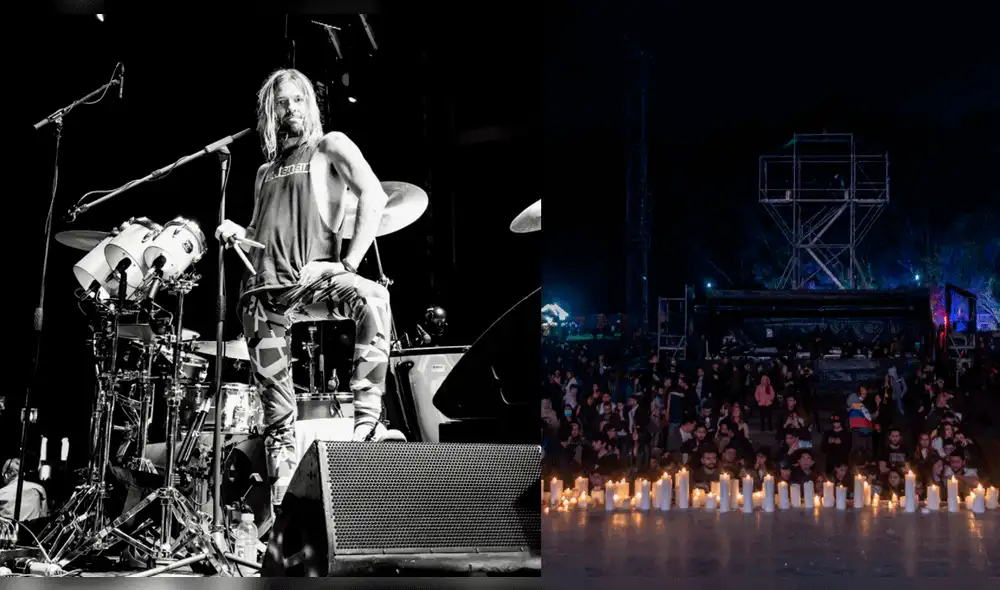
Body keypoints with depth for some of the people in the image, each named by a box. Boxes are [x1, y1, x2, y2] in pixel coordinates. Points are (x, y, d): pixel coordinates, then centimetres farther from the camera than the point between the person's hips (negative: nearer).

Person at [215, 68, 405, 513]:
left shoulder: (330, 147, 9)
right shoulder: (265, 171, 25)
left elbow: (374, 196, -6)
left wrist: (349, 263, -15)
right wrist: (235, 233, 9)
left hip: (314, 277, -5)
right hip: (264, 289, 5)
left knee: (372, 299, -37)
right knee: (275, 402, 1)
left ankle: (366, 422, -38)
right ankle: (283, 492, 11)